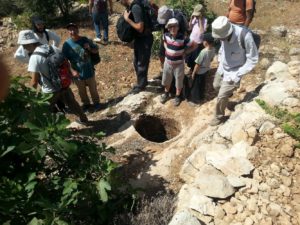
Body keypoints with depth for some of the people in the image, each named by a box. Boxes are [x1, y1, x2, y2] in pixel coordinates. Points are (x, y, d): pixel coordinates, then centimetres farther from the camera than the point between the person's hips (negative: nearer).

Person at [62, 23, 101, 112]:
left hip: (89, 71, 0)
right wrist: (72, 70, -19)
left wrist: (89, 48, -20)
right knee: (82, 91, 18)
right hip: (77, 73, 0)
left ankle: (96, 102, 41)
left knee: (93, 89, 17)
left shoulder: (85, 40, -9)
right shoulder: (66, 44, -12)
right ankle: (86, 104, 42)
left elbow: (96, 50, 2)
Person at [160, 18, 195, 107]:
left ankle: (177, 96, 36)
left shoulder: (183, 38, -22)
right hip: (168, 62, 4)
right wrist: (167, 49, 3)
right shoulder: (166, 36, -9)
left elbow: (191, 46, -9)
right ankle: (166, 94, 44)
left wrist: (183, 52, -11)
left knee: (179, 81, 13)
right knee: (166, 80, 19)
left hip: (179, 63, -4)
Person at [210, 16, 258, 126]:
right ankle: (228, 92, 57)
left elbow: (253, 59, -22)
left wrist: (238, 74, -21)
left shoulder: (245, 36, -33)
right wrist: (220, 61, 8)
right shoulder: (223, 33, -16)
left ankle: (219, 117, 23)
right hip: (222, 67, 6)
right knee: (216, 86, 24)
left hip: (234, 72, -6)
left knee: (221, 96, -2)